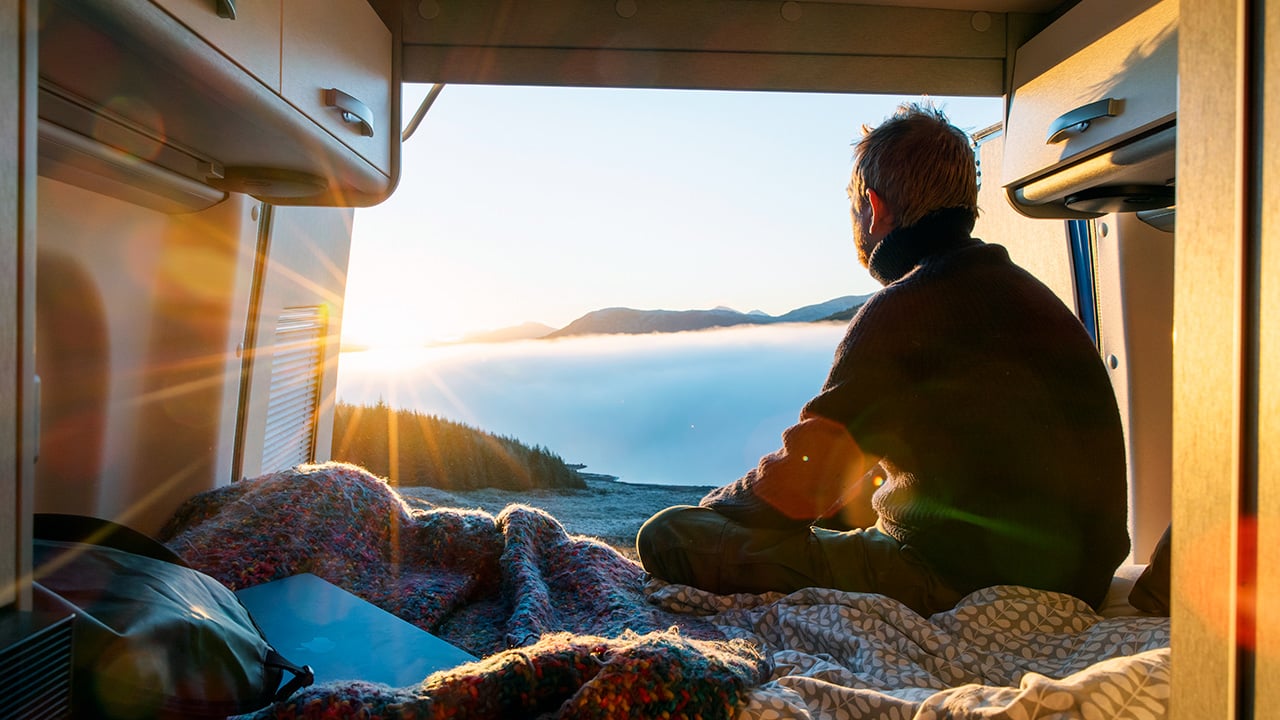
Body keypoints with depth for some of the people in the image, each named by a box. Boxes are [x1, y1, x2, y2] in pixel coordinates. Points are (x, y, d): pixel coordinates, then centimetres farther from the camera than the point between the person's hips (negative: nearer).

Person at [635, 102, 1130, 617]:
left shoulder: (905, 309, -18)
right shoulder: (1023, 289, 12)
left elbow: (796, 490, -19)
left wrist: (714, 505, 2)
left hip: (958, 586, -10)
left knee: (669, 537, -12)